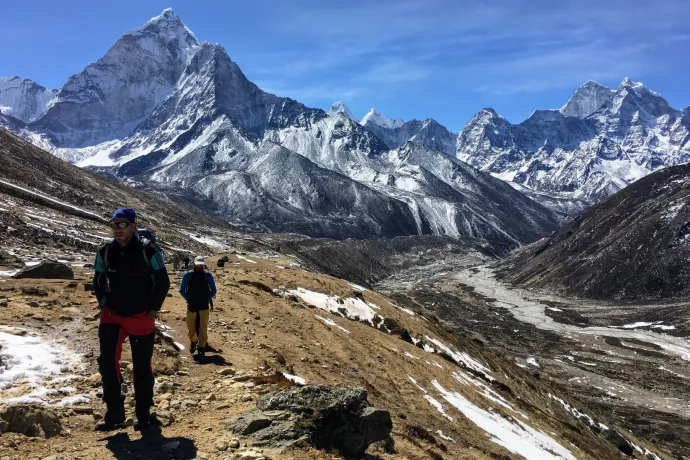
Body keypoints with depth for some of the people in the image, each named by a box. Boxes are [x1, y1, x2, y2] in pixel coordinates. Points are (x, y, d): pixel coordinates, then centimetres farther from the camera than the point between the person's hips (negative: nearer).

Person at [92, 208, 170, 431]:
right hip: (112, 316, 3)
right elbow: (99, 281, 14)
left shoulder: (148, 250, -13)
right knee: (107, 361, -8)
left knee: (142, 366, 8)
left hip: (141, 317, -3)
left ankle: (143, 412, 23)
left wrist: (153, 310, -6)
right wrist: (104, 305, 6)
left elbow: (162, 282, -5)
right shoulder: (105, 251, -1)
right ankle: (114, 411, 8)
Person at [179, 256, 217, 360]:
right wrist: (189, 300, 2)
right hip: (191, 306, 1)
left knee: (203, 328, -3)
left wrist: (206, 299, 1)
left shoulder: (208, 275, -3)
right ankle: (193, 341, 38)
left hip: (204, 306, -1)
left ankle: (201, 349, 4)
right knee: (191, 327, 9)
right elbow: (182, 290, 7)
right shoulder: (188, 275, -2)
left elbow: (213, 291, 7)